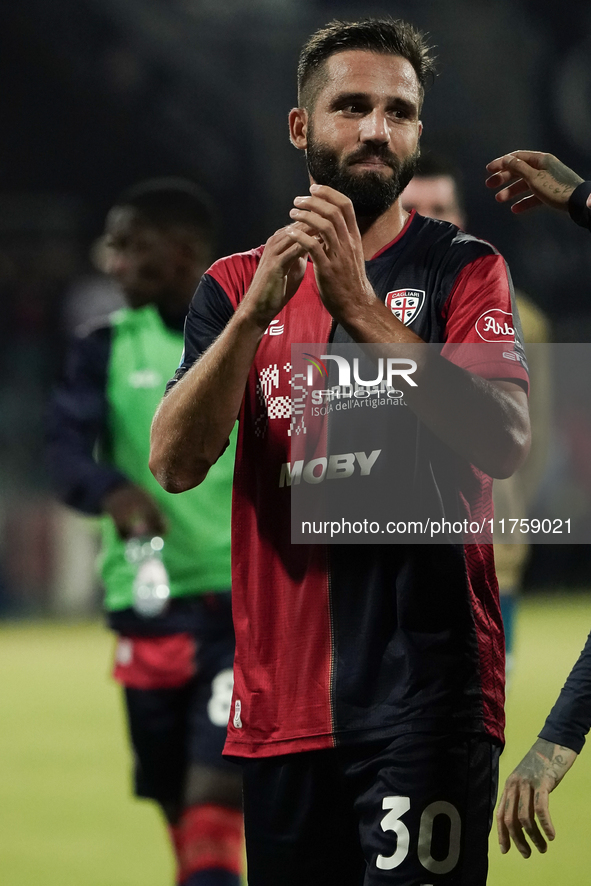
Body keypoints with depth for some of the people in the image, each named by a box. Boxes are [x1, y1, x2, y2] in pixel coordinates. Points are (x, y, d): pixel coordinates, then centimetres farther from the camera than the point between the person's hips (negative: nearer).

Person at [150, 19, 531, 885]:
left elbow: (505, 442, -14)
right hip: (279, 700, 4)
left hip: (426, 690, -4)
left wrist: (361, 306, -18)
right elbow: (174, 463, -1)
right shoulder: (236, 285, 12)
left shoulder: (460, 269, 2)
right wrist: (254, 312, -14)